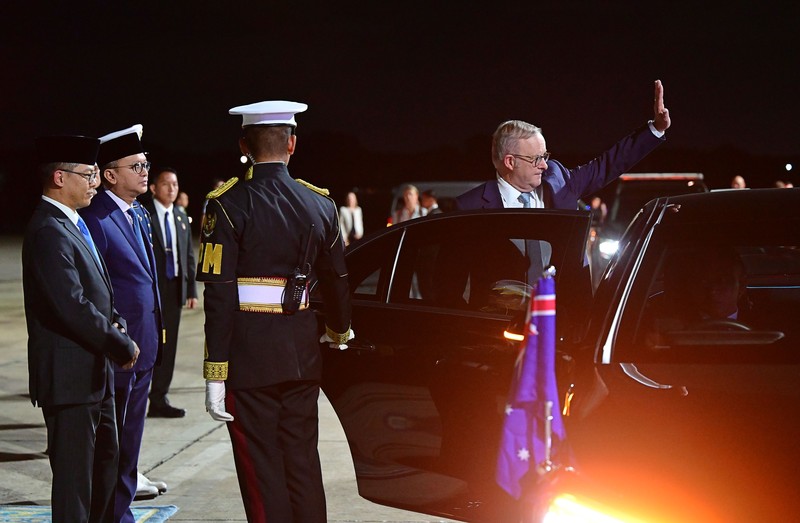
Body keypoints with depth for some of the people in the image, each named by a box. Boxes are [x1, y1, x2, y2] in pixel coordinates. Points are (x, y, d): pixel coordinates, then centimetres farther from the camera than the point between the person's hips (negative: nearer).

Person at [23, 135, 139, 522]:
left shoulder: (72, 225, 13)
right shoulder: (49, 232, -19)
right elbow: (72, 308, -26)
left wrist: (115, 323, 2)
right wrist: (122, 346, -16)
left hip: (94, 373, 10)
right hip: (69, 377, -10)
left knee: (105, 464, 21)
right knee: (74, 477, -2)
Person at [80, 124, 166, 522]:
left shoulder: (139, 215, 12)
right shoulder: (95, 219, -17)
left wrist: (156, 331, 15)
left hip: (143, 350, 9)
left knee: (129, 443, 17)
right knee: (110, 445, 1)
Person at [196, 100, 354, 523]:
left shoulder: (228, 205, -9)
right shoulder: (320, 203, 5)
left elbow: (219, 295, -14)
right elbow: (335, 280, 15)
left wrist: (215, 376, -14)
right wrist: (339, 331, 35)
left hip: (249, 356, -4)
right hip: (302, 350, 5)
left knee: (261, 469, 2)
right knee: (302, 461, 14)